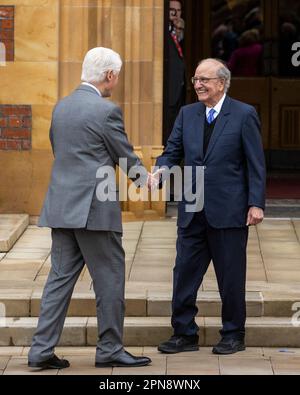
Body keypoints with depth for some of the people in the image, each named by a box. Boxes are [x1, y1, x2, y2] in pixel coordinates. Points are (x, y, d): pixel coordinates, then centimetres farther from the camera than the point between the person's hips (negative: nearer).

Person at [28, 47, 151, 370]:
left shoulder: (61, 107, 12)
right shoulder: (106, 110, -11)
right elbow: (126, 157, -3)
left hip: (61, 207, 8)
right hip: (94, 208, -8)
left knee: (61, 276, 9)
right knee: (110, 277, 3)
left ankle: (42, 350, 5)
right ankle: (110, 349, 8)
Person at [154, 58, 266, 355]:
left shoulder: (244, 115, -3)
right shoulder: (187, 114, 10)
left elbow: (256, 164, -4)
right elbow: (173, 151, 9)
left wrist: (256, 204, -10)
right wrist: (161, 170, -14)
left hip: (228, 211, -4)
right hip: (192, 212, 5)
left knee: (230, 277, 4)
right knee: (184, 274, 4)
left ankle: (233, 335, 17)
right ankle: (184, 334, 13)